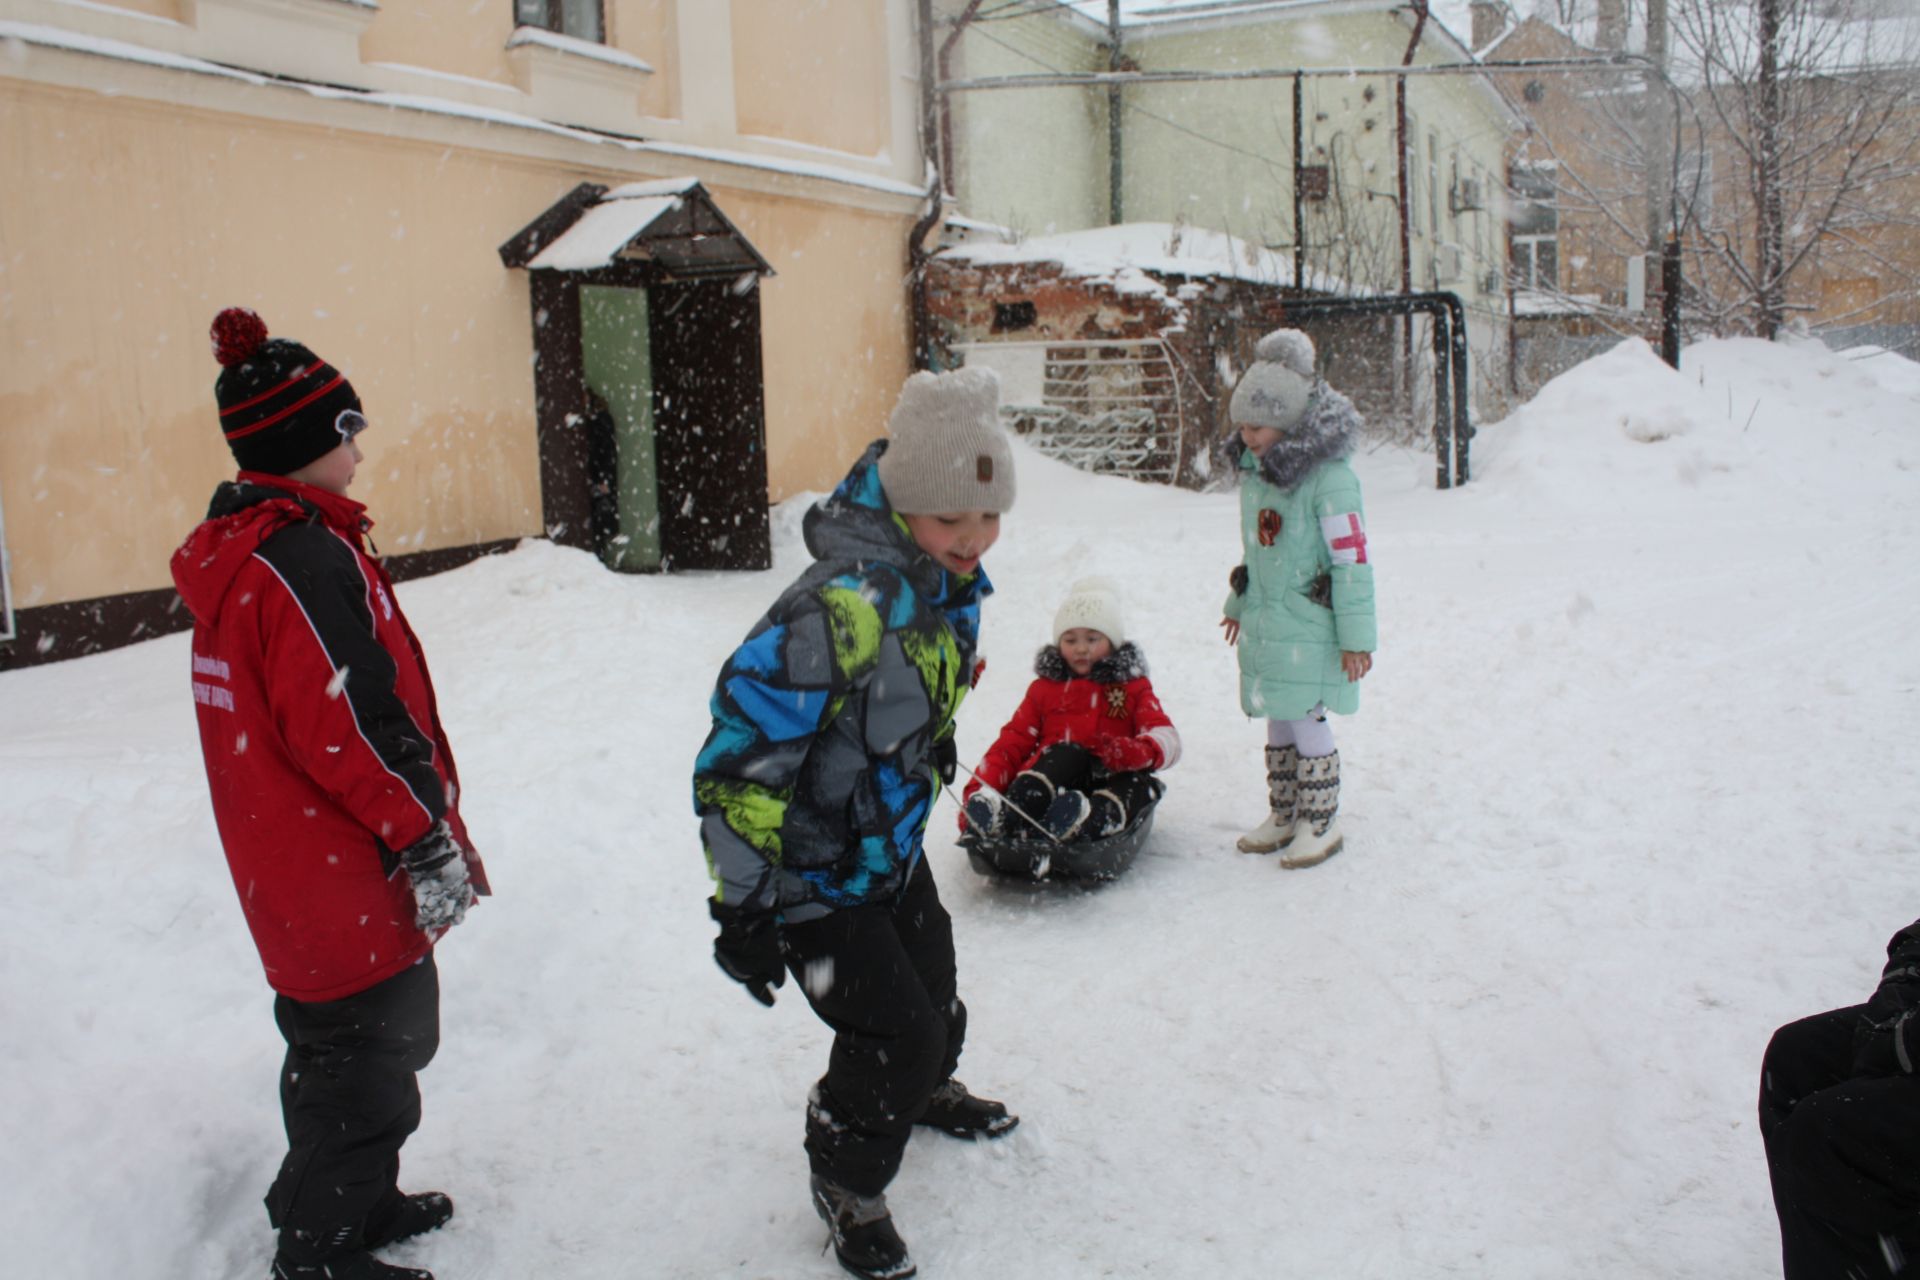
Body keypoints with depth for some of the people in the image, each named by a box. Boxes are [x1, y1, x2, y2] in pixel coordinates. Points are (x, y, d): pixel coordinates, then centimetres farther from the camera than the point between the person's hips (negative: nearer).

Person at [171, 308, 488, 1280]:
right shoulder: (305, 558, -23)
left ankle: (355, 1201, 41)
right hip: (346, 875, -10)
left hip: (292, 864, 10)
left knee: (347, 1051, 24)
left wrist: (428, 825, 20)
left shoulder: (237, 552, 10)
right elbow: (357, 725, -25)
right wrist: (429, 839, -14)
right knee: (363, 1060, 5)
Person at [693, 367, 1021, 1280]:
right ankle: (847, 1180, 19)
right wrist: (741, 907, -25)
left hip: (892, 853, 8)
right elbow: (740, 762, -31)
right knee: (893, 1030, -9)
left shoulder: (953, 587, -6)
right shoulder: (841, 608, -35)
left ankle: (925, 1087, 56)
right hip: (809, 877, -8)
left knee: (933, 995, 22)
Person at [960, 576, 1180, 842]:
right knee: (1068, 751, -31)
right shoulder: (1045, 687, 20)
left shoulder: (1133, 688, 17)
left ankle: (1092, 821, -61)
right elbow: (1013, 741, 11)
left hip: (1110, 781, 0)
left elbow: (1167, 737, 2)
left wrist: (1138, 751, -24)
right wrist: (978, 787, -7)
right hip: (1052, 777, 0)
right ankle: (1007, 814, -54)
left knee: (1137, 780, -31)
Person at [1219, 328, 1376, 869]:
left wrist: (1356, 636, -16)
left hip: (1310, 630, -8)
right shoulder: (1254, 473, 7)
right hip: (1264, 625, 8)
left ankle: (1321, 823, 12)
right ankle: (1284, 815, 27)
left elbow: (1352, 560, -17)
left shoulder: (1329, 479, -18)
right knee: (1278, 720, 15)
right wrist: (1238, 604, 26)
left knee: (1306, 721, -2)